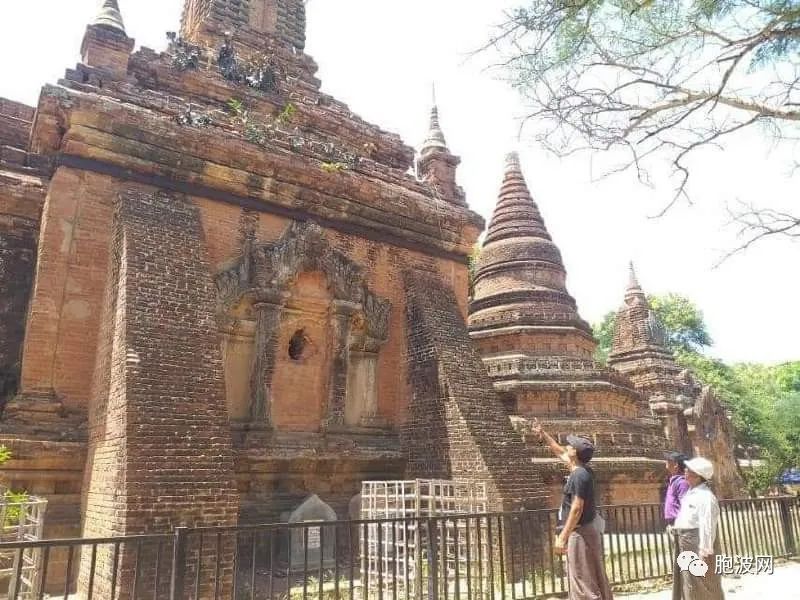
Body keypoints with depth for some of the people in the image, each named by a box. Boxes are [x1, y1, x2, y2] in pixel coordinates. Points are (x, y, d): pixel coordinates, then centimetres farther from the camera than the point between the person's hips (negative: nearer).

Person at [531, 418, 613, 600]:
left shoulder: (579, 475, -20)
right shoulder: (580, 470, 8)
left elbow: (577, 509, -23)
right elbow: (560, 452, 25)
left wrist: (562, 537, -21)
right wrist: (543, 434, 29)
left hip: (580, 532, -10)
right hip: (585, 530, 10)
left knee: (583, 581, -5)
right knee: (593, 579, 14)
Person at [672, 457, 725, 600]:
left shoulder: (705, 496, -17)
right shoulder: (691, 493, 14)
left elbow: (707, 526, -21)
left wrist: (704, 552, -23)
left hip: (697, 542, -10)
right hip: (685, 543, 10)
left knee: (701, 588, 2)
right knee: (687, 585, 18)